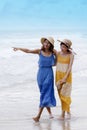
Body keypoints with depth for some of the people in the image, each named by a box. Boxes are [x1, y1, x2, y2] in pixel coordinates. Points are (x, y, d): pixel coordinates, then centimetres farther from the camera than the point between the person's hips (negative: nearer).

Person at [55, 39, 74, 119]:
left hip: (67, 76, -5)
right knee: (61, 94, 8)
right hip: (58, 75, 5)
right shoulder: (58, 53, 0)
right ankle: (68, 111, 19)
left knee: (64, 94, -7)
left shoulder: (71, 55, -12)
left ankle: (63, 114, -3)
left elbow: (70, 67, -16)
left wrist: (65, 78, -22)